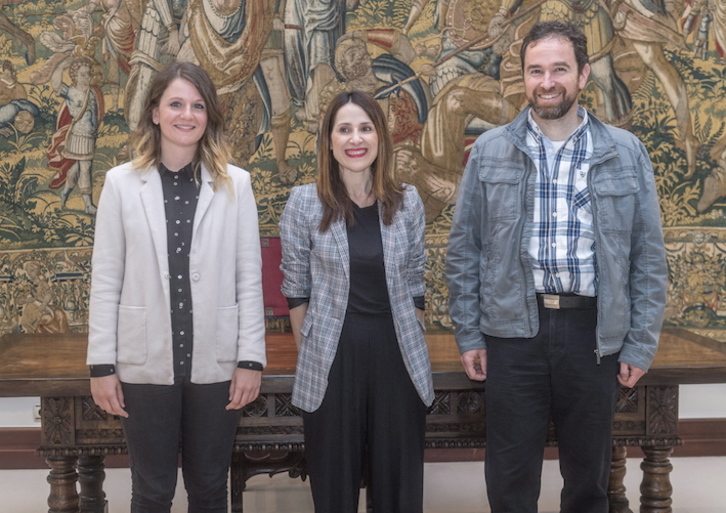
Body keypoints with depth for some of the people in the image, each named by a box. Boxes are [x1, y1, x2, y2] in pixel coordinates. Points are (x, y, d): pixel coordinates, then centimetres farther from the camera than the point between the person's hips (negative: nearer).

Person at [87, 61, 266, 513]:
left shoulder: (235, 183, -1)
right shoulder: (122, 183, -1)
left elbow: (249, 278, 0)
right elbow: (106, 280, 0)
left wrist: (251, 358, -3)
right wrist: (102, 364, -2)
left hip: (215, 364, 0)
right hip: (146, 364, 0)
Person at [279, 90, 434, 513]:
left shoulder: (407, 201, 1)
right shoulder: (305, 202, -4)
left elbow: (415, 285, 8)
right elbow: (296, 288, 1)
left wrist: (411, 346, 8)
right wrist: (309, 350, 3)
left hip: (397, 356, 2)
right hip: (331, 359, -1)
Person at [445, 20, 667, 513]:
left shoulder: (626, 152, 2)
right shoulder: (490, 150, 2)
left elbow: (649, 255, 3)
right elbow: (463, 250, 4)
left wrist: (641, 343, 0)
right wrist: (468, 335, 1)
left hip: (594, 332, 1)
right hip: (513, 331, 0)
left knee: (590, 474, 14)